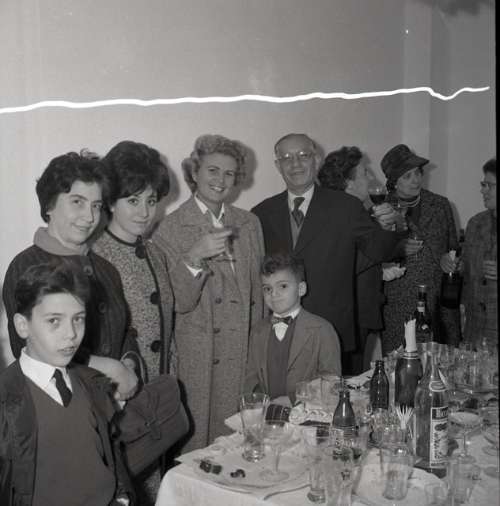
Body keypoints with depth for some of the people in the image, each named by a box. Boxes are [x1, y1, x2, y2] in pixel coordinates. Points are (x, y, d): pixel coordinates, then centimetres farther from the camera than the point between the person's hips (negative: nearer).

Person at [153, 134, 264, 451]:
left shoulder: (249, 223, 12)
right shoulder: (171, 228, -4)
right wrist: (195, 256, -23)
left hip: (240, 351, 4)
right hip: (192, 352, -3)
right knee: (191, 438, 2)